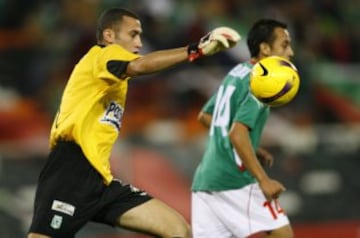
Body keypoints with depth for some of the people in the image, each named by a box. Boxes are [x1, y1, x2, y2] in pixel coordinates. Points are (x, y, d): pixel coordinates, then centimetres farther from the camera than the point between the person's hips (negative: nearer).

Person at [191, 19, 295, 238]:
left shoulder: (237, 73, 16)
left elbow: (205, 116, 27)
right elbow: (237, 133, -23)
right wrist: (264, 180, -25)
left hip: (205, 179, 9)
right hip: (234, 180, -9)